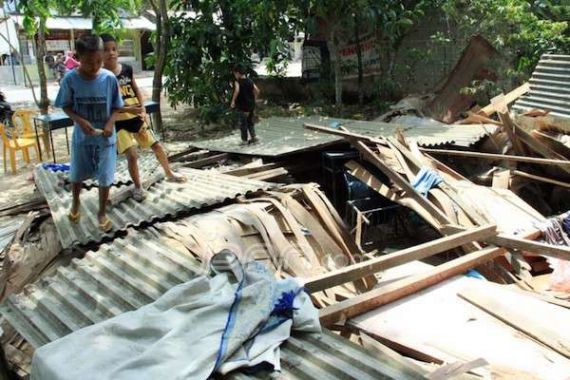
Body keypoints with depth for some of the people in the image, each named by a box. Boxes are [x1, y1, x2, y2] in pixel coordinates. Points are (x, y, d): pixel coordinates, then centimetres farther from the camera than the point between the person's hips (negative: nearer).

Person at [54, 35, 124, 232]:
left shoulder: (110, 78, -13)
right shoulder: (70, 79, -14)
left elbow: (116, 107, -3)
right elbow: (66, 106, -3)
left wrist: (110, 123, -21)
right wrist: (80, 121, -20)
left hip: (105, 138, -1)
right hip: (81, 137, 1)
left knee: (105, 177, 6)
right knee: (77, 175, 18)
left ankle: (102, 212, 28)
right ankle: (75, 203, 47)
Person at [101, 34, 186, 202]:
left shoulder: (127, 69, 0)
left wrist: (142, 109, -2)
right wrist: (127, 109, -25)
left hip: (137, 118, 5)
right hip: (119, 122, -4)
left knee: (157, 146, 11)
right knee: (132, 155, -9)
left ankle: (169, 173, 34)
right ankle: (138, 187, 12)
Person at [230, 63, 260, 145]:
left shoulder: (238, 82, -12)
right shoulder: (250, 81, 5)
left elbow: (237, 90, -31)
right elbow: (257, 91, 3)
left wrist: (233, 101, -21)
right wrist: (254, 100, 14)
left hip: (242, 107, -6)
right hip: (251, 106, 6)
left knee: (243, 124, 5)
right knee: (250, 122, 20)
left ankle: (245, 140, 10)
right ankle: (253, 137, 16)